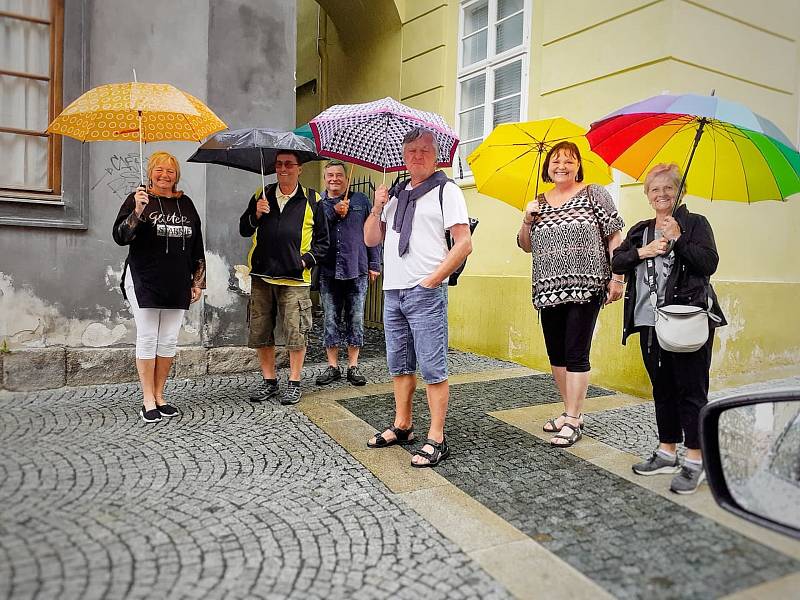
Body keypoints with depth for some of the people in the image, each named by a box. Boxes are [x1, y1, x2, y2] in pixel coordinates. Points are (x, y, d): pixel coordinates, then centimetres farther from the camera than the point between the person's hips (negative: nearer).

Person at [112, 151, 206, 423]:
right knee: (147, 340, 0)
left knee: (169, 342, 6)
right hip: (144, 283, -3)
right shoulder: (138, 199, 1)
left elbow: (197, 246, 16)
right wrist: (137, 212, -24)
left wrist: (198, 281, 12)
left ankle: (159, 396, 18)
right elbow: (120, 237, -9)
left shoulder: (185, 203, 12)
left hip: (177, 285, 4)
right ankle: (148, 401, 8)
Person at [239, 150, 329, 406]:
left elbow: (322, 241, 8)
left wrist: (306, 259, -6)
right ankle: (269, 381, 23)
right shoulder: (261, 196, 12)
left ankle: (294, 382, 15)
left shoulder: (311, 202, 4)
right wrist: (256, 215, -4)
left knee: (296, 333, -1)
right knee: (261, 332, 8)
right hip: (262, 275, 3)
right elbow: (244, 230, 14)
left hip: (295, 279, -3)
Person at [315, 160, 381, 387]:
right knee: (330, 321, 6)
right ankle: (332, 366, 16)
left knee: (356, 320, 4)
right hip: (328, 272, 0)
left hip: (356, 271, 0)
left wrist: (374, 264, 3)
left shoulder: (360, 201, 9)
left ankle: (353, 366, 14)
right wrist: (333, 211, -14)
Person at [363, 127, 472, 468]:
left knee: (432, 368, -4)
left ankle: (436, 439, 4)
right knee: (399, 365, 14)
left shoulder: (446, 190, -1)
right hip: (392, 291, 7)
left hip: (425, 293, -7)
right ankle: (402, 427, 27)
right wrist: (377, 209, 2)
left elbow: (464, 243, -9)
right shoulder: (395, 194, 17)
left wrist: (432, 280, -13)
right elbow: (371, 240, 18)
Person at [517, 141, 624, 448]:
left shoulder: (595, 194, 2)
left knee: (576, 354, -6)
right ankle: (571, 411, 25)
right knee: (556, 354, 10)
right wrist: (527, 220, 0)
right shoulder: (539, 202, 14)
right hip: (549, 290, 5)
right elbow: (526, 246, 17)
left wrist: (616, 277, -8)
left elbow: (614, 237, 0)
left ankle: (573, 422, 3)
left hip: (585, 287, -5)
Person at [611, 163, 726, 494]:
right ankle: (667, 452, 24)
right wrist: (643, 251, -8)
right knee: (662, 388, 13)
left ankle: (696, 460, 5)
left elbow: (709, 263, -9)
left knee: (690, 389, -3)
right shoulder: (640, 230, 17)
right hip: (649, 322, 5)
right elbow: (617, 263, 7)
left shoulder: (695, 223, 3)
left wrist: (678, 239, -17)